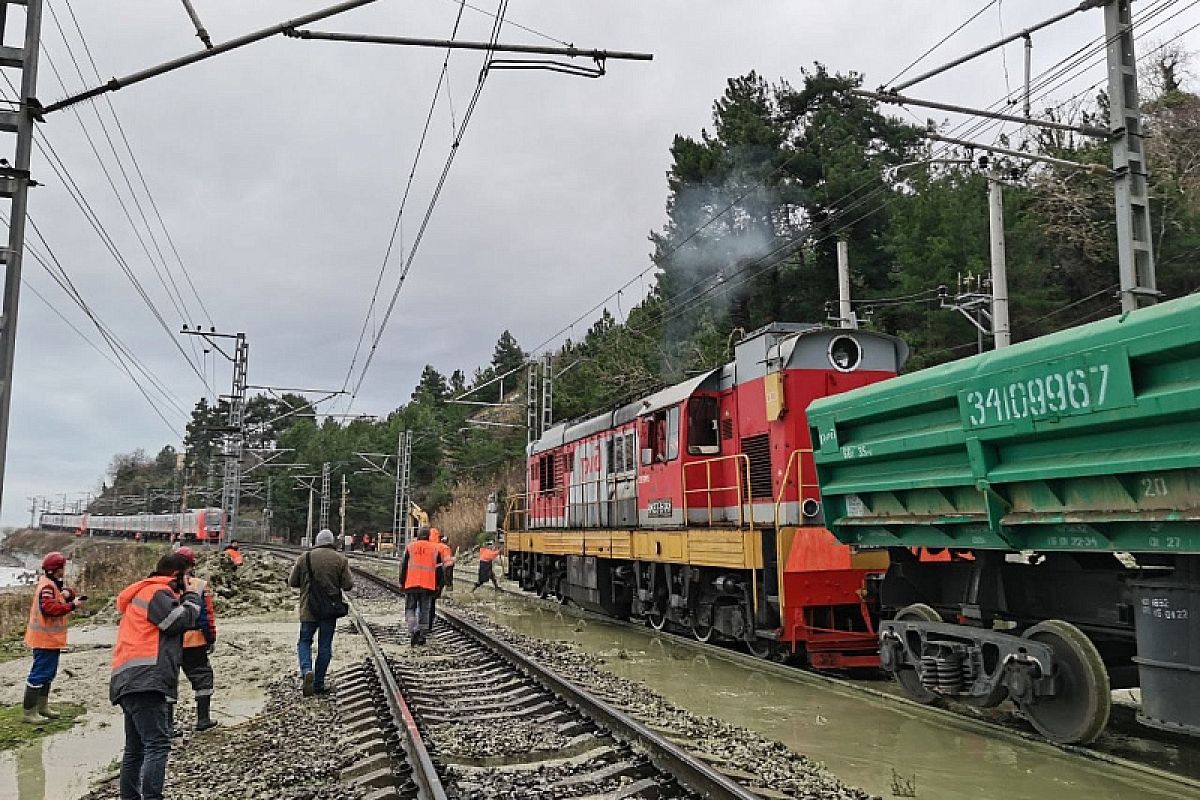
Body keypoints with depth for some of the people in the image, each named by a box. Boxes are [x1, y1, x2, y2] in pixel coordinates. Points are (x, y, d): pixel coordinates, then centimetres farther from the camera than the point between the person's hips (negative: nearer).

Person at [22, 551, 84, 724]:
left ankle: (42, 706, 31)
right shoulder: (47, 586, -19)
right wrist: (72, 605, -28)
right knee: (39, 674, -7)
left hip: (52, 638, 11)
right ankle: (28, 711, -2)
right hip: (45, 638, -11)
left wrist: (68, 593, -10)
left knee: (48, 672, 20)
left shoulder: (54, 583, 13)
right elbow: (49, 608, -30)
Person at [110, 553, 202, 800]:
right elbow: (182, 621, -10)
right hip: (144, 680, -11)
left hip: (132, 682, 11)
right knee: (158, 745, -17)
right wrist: (191, 594, 5)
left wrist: (183, 597, 18)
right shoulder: (157, 592, -5)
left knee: (135, 749, 16)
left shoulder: (144, 591, 28)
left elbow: (172, 624, 28)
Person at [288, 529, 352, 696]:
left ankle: (306, 670, -12)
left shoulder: (304, 558, 0)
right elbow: (348, 585, -6)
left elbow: (292, 582, 4)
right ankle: (319, 684, 11)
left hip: (308, 609, 0)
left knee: (305, 641, 14)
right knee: (325, 646, 8)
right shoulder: (340, 559, -2)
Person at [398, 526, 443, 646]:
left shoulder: (410, 547, 1)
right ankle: (421, 636, 11)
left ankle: (413, 630, -15)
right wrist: (437, 584, 15)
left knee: (410, 608, 8)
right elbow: (439, 569, 7)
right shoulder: (435, 549, 5)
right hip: (428, 585, 1)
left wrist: (402, 582, 9)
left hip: (411, 584, -1)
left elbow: (403, 566, 2)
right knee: (424, 610, 10)